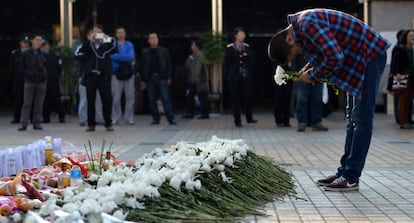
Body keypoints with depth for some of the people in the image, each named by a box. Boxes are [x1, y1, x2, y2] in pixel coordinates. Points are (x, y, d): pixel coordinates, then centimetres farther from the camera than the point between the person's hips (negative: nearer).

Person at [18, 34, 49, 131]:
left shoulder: (43, 54, 6)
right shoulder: (26, 54, 2)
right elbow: (22, 67, 8)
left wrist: (45, 75, 4)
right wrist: (28, 74, 4)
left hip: (42, 81, 2)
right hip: (29, 81, -2)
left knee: (39, 104, 4)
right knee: (27, 103, -4)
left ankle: (37, 123, 10)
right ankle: (24, 124, -2)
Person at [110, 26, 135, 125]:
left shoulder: (129, 45, 7)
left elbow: (131, 57, -9)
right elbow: (111, 57, -8)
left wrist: (117, 56, -13)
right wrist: (125, 57, -15)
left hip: (128, 72, 2)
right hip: (117, 73, -2)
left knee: (130, 96, 2)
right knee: (116, 97, -4)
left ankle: (129, 117, 10)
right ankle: (115, 118, 5)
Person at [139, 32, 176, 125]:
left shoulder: (164, 51, 6)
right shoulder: (145, 53, 9)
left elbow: (168, 64, 5)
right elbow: (142, 67, 9)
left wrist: (168, 77, -1)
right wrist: (144, 79, 3)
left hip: (162, 78, -2)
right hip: (150, 78, 2)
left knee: (166, 98, -7)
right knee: (152, 100, 3)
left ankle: (171, 118, -7)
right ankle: (155, 118, 11)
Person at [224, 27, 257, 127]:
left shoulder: (247, 47, 10)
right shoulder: (230, 48, 2)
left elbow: (251, 62, 11)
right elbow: (227, 63, 2)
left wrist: (251, 75, 4)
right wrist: (227, 76, -4)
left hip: (246, 77, 2)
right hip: (234, 77, -2)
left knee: (247, 97, 0)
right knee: (236, 99, 0)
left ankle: (249, 118, 15)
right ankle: (237, 121, 6)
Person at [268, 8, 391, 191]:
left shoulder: (308, 25, -25)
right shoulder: (300, 25, 7)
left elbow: (335, 57, -29)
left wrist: (313, 76, -14)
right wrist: (310, 68, 3)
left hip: (371, 55, -11)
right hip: (358, 58, 11)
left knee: (361, 119, -10)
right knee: (352, 118, 11)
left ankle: (351, 178, -9)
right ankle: (345, 171, 16)